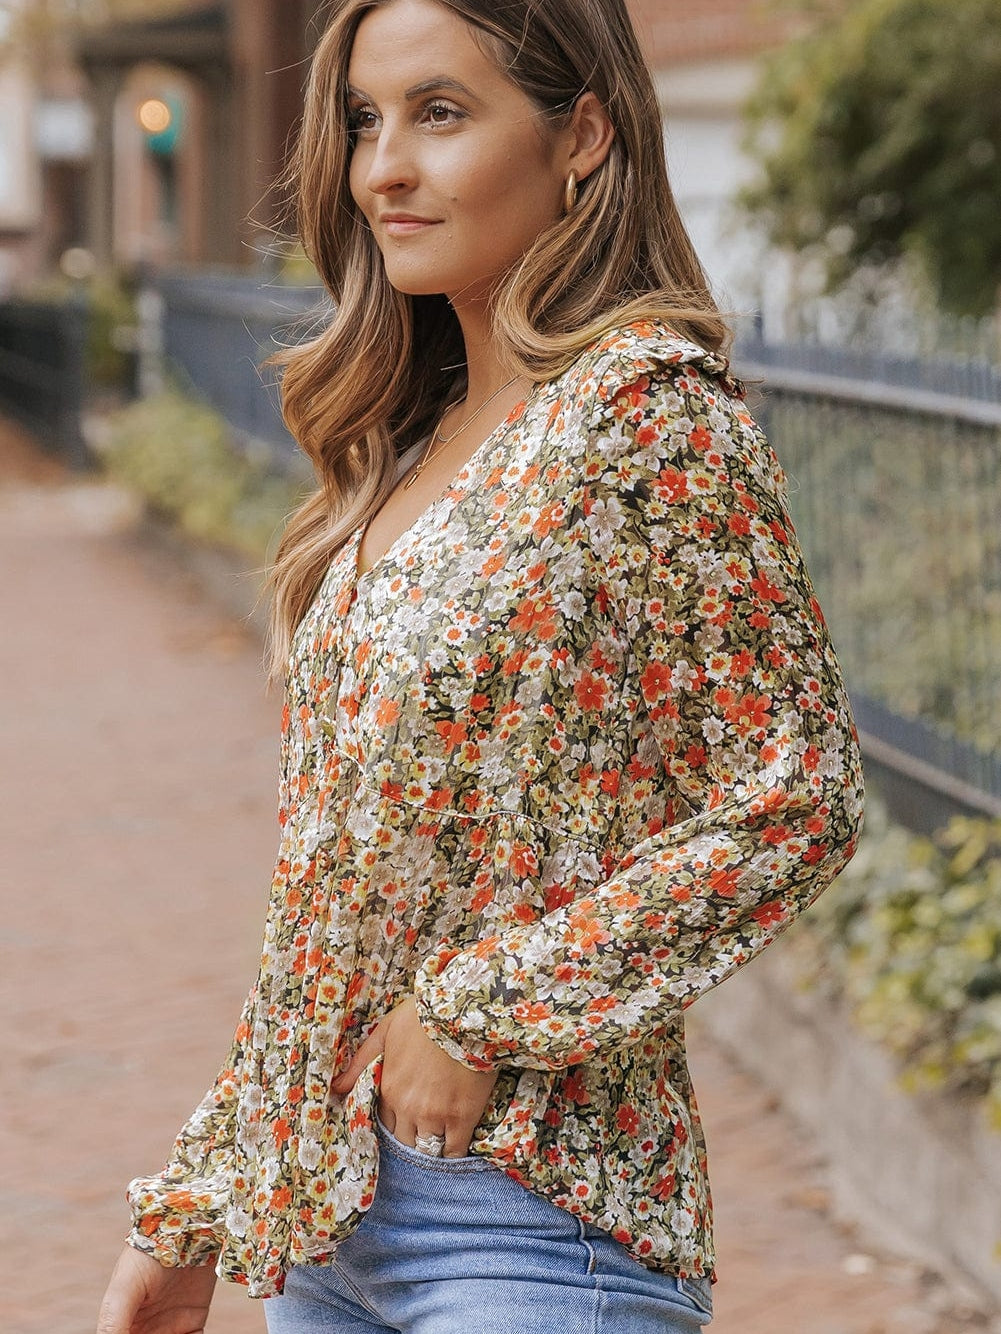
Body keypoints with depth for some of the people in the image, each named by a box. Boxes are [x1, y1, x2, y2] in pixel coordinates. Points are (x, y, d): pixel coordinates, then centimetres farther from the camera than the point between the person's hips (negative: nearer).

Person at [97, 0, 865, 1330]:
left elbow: (796, 802, -16)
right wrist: (190, 1214, 12)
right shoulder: (415, 436, 9)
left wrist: (479, 1010, -15)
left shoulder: (648, 408, -12)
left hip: (529, 1221, -7)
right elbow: (336, 878, 12)